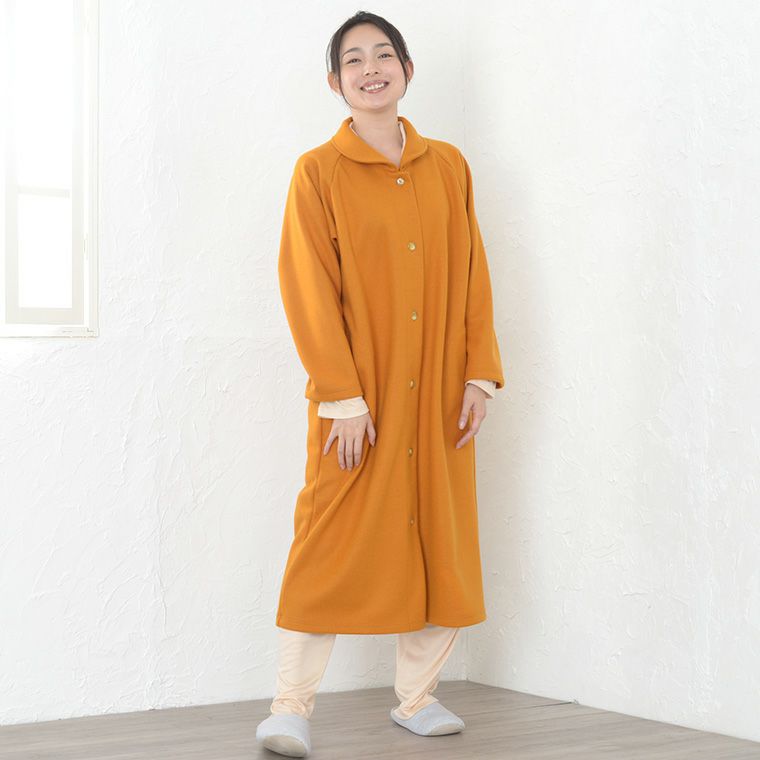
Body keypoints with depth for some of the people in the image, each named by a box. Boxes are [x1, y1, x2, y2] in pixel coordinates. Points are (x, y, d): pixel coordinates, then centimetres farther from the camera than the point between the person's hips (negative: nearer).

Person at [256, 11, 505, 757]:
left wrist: (479, 373, 1)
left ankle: (417, 696, 20)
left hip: (439, 394, 4)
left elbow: (472, 274, 9)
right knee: (332, 542, -5)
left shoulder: (447, 165, 9)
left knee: (439, 541, 7)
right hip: (357, 396, -4)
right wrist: (342, 398, -14)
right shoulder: (319, 171, -2)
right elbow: (309, 290, -8)